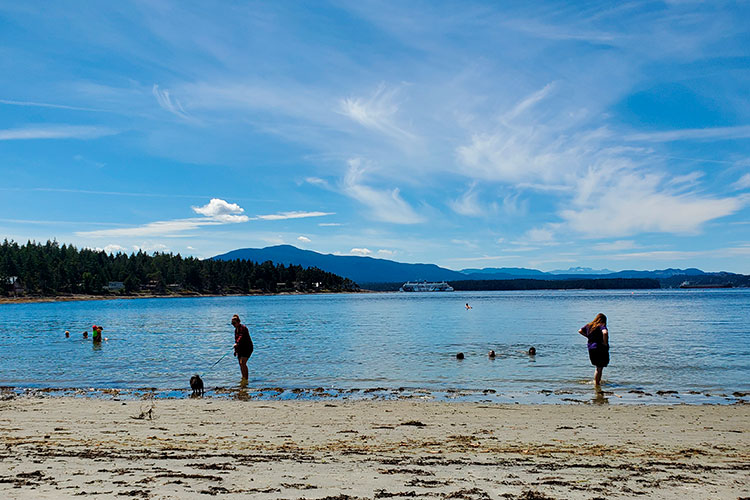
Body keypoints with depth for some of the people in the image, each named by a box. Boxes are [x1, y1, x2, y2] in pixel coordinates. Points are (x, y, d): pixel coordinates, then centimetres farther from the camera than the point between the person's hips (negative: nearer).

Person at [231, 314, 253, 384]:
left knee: (243, 363, -19)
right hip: (240, 348, 9)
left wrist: (236, 343, -48)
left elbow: (241, 336, -33)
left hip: (247, 347, -9)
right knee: (241, 364, 8)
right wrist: (235, 350, 22)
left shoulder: (243, 328, -16)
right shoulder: (236, 329, 13)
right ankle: (243, 378, 19)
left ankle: (246, 379, -16)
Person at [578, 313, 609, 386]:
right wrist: (605, 342, -20)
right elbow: (605, 332, -33)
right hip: (601, 349, -7)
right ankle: (597, 383, 6)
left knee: (598, 367, 21)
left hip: (591, 348, 7)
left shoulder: (589, 325, 7)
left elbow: (580, 331, 15)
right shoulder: (602, 326, -12)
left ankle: (598, 381, 24)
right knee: (600, 368, 3)